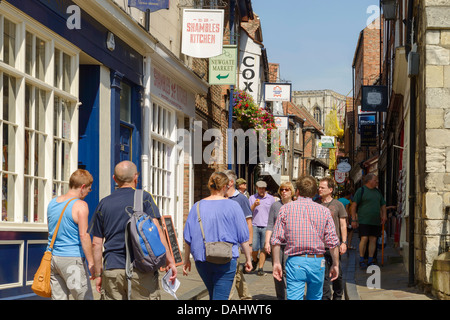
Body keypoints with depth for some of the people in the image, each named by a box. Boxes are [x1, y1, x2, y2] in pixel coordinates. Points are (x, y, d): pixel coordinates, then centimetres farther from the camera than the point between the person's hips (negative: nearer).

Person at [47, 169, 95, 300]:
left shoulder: (52, 202, 12)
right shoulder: (80, 206, -10)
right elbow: (84, 235, -15)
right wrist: (91, 263, -12)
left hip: (53, 258, 7)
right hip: (72, 259, -7)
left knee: (58, 297, 8)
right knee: (85, 297, 0)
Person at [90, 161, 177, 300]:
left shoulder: (103, 204, 11)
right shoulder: (144, 198, 1)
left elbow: (96, 243, 10)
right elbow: (157, 231, -9)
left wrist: (98, 274, 17)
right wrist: (169, 261, -5)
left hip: (111, 270, 3)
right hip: (141, 271, -3)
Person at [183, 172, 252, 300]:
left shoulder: (197, 206, 3)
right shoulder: (233, 206, -5)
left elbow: (188, 237, 4)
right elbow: (243, 237, -2)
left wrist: (186, 260, 14)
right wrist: (248, 258, 9)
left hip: (201, 260, 4)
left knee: (213, 295, 21)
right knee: (220, 297, -4)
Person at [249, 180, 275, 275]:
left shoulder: (271, 199, 9)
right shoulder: (252, 198, 9)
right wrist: (254, 205, -11)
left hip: (266, 227, 0)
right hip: (254, 226, 0)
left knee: (263, 249, -2)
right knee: (254, 248, -4)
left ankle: (260, 268, 5)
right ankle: (255, 260, 26)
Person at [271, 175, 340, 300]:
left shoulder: (286, 208, 1)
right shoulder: (324, 211, 2)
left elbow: (276, 239, -2)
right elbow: (333, 242, 1)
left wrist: (276, 262, 6)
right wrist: (335, 264, 11)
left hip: (295, 262, -2)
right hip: (317, 262, 2)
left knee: (294, 297, -5)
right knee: (315, 297, 18)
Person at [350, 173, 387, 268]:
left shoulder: (377, 192, 17)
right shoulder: (361, 190, -2)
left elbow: (383, 205, 25)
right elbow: (354, 205, -6)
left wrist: (384, 215, 7)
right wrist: (353, 219, -11)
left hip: (376, 221, 5)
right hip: (364, 220, -5)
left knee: (373, 240, 2)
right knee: (364, 239, -12)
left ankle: (370, 260, 8)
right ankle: (361, 260, -3)